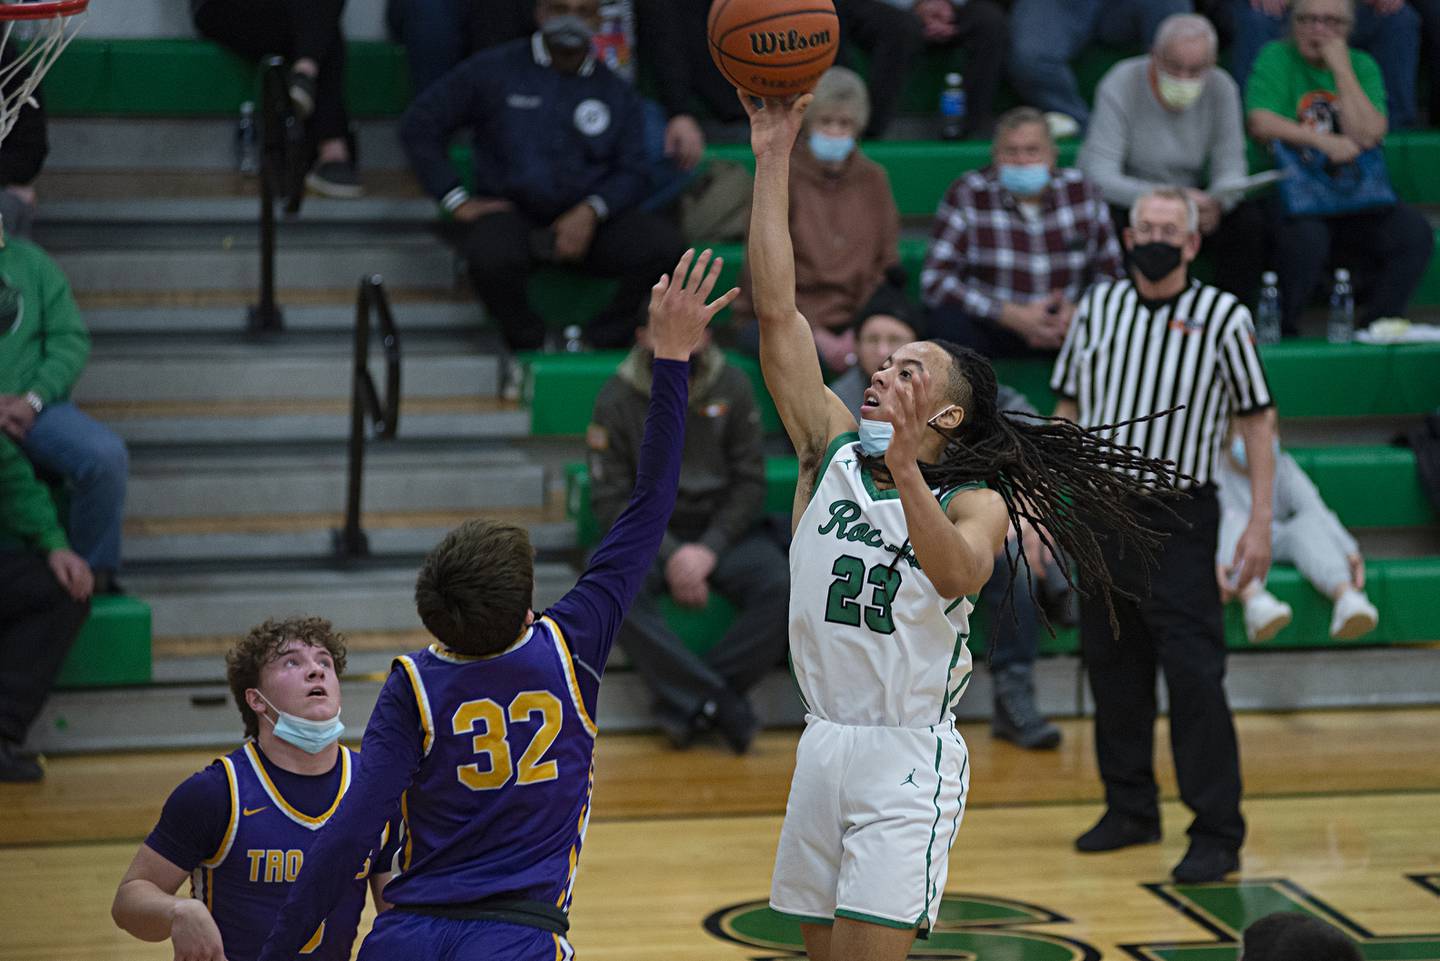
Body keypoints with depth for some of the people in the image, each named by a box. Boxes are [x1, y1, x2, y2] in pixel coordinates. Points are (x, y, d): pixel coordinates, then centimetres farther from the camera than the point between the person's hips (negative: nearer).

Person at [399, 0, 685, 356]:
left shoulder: (617, 93, 14)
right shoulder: (494, 70, 5)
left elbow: (630, 174, 9)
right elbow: (419, 124, 5)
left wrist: (590, 212, -12)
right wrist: (457, 201, -4)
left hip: (585, 221, 2)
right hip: (510, 214, -2)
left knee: (662, 240, -27)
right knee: (491, 255, -38)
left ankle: (604, 341, -8)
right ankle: (528, 345, -9)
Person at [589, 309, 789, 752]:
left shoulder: (732, 387, 0)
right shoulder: (617, 399, -5)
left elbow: (750, 482, -1)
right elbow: (610, 498, -6)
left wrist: (710, 549, -15)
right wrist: (669, 554, -19)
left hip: (724, 529, 1)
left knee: (779, 587, -28)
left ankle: (686, 703, -22)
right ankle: (718, 703, -31)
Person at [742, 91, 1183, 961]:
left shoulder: (976, 502, -7)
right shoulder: (834, 450, 5)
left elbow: (957, 575, -31)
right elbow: (777, 308, -1)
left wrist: (904, 470, -45)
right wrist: (773, 158, -6)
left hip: (910, 758, -5)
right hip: (825, 747, 5)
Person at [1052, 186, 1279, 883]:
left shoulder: (1222, 316, -3)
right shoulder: (1099, 305, 8)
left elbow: (1258, 418, 0)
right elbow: (1067, 408, 15)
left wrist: (1260, 520, -7)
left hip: (1178, 519, -4)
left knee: (1194, 674, -9)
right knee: (1111, 667, 10)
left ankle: (1217, 832, -5)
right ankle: (1130, 809, 24)